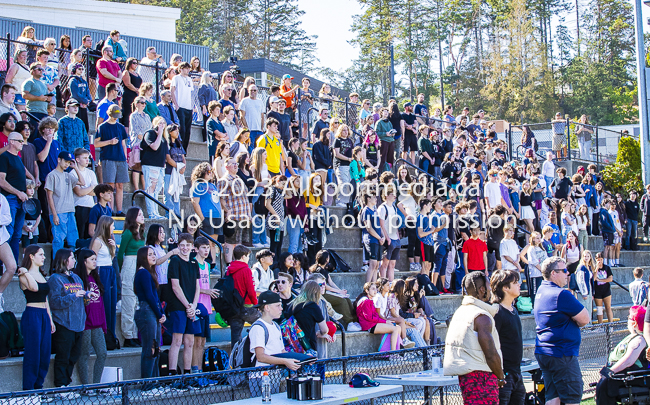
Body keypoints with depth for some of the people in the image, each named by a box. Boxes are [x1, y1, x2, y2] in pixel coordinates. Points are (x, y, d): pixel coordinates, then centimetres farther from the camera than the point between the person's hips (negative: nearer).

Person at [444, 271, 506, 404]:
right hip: (481, 377, -9)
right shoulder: (482, 316, -14)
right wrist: (501, 378, -2)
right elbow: (491, 355, -17)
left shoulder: (459, 311, 13)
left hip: (464, 376, 9)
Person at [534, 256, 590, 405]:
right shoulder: (561, 294, -17)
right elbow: (585, 319, -12)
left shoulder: (541, 291, 12)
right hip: (562, 354, -9)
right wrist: (578, 320, 8)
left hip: (542, 352, 9)